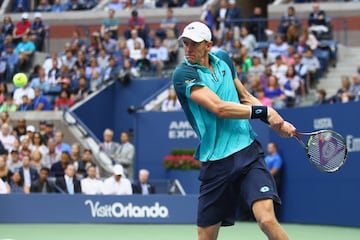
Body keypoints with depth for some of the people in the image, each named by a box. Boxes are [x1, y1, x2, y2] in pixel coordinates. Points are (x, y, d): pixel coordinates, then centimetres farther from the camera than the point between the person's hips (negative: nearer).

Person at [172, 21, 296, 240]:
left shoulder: (223, 59, 11)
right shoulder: (184, 74, -7)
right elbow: (219, 108, -18)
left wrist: (277, 123, 10)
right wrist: (264, 111, -13)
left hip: (248, 150, 2)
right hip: (216, 162, -2)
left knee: (267, 219, -18)